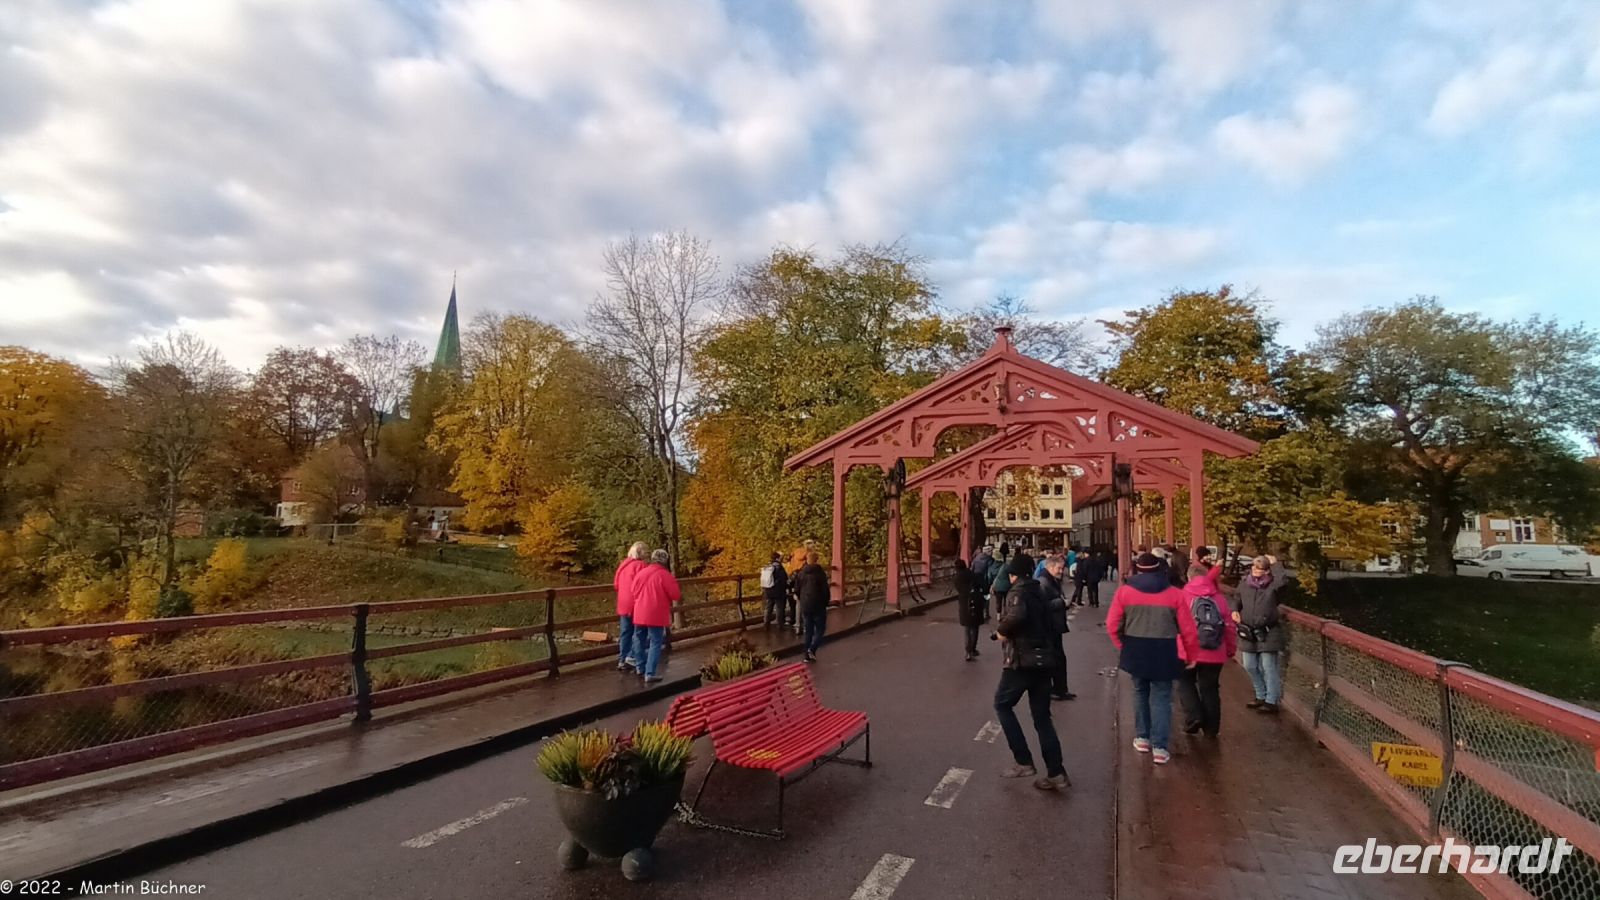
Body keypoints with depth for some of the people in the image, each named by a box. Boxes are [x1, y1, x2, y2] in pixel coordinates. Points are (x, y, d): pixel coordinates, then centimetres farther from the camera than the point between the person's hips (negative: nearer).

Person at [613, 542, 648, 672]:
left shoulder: (623, 564, 10)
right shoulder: (641, 565, -13)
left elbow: (616, 584, 16)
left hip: (623, 605, 7)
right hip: (637, 604, -7)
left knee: (625, 633, 10)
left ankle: (622, 660, 13)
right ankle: (632, 656, -6)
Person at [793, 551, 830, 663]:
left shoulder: (801, 573, 3)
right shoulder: (820, 573, -12)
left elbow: (797, 590, 8)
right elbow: (825, 590, -10)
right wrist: (826, 603, 4)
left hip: (805, 606, 5)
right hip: (818, 606, -4)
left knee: (808, 631, 13)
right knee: (820, 629, 6)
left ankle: (807, 656, 13)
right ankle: (812, 649, -15)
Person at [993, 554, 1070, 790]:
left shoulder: (1017, 591, -10)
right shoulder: (1038, 592, 14)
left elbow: (1017, 616, -31)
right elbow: (1046, 622, 16)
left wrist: (1002, 631, -15)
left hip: (1022, 660, -7)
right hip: (1044, 659, 7)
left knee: (1002, 705, 9)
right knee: (1042, 716, 12)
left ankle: (1024, 762, 4)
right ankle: (1056, 773, 11)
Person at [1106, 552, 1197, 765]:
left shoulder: (1124, 591, -3)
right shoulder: (1174, 594, -3)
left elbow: (1112, 625, -4)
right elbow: (1187, 629, -2)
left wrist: (1123, 646, 12)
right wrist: (1189, 654, 11)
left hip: (1135, 651, 1)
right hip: (1164, 653, -1)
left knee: (1140, 693, 20)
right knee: (1161, 698, 6)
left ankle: (1142, 737, 26)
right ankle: (1159, 747, 2)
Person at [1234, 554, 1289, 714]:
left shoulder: (1272, 585, -9)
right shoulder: (1244, 584, 5)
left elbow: (1283, 581, -33)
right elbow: (1238, 600, 19)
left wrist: (1275, 563, -20)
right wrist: (1235, 611, -1)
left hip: (1267, 633, -5)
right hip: (1247, 632, 5)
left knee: (1268, 668, 1)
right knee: (1250, 666, 13)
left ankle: (1271, 701, 12)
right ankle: (1261, 697, 31)